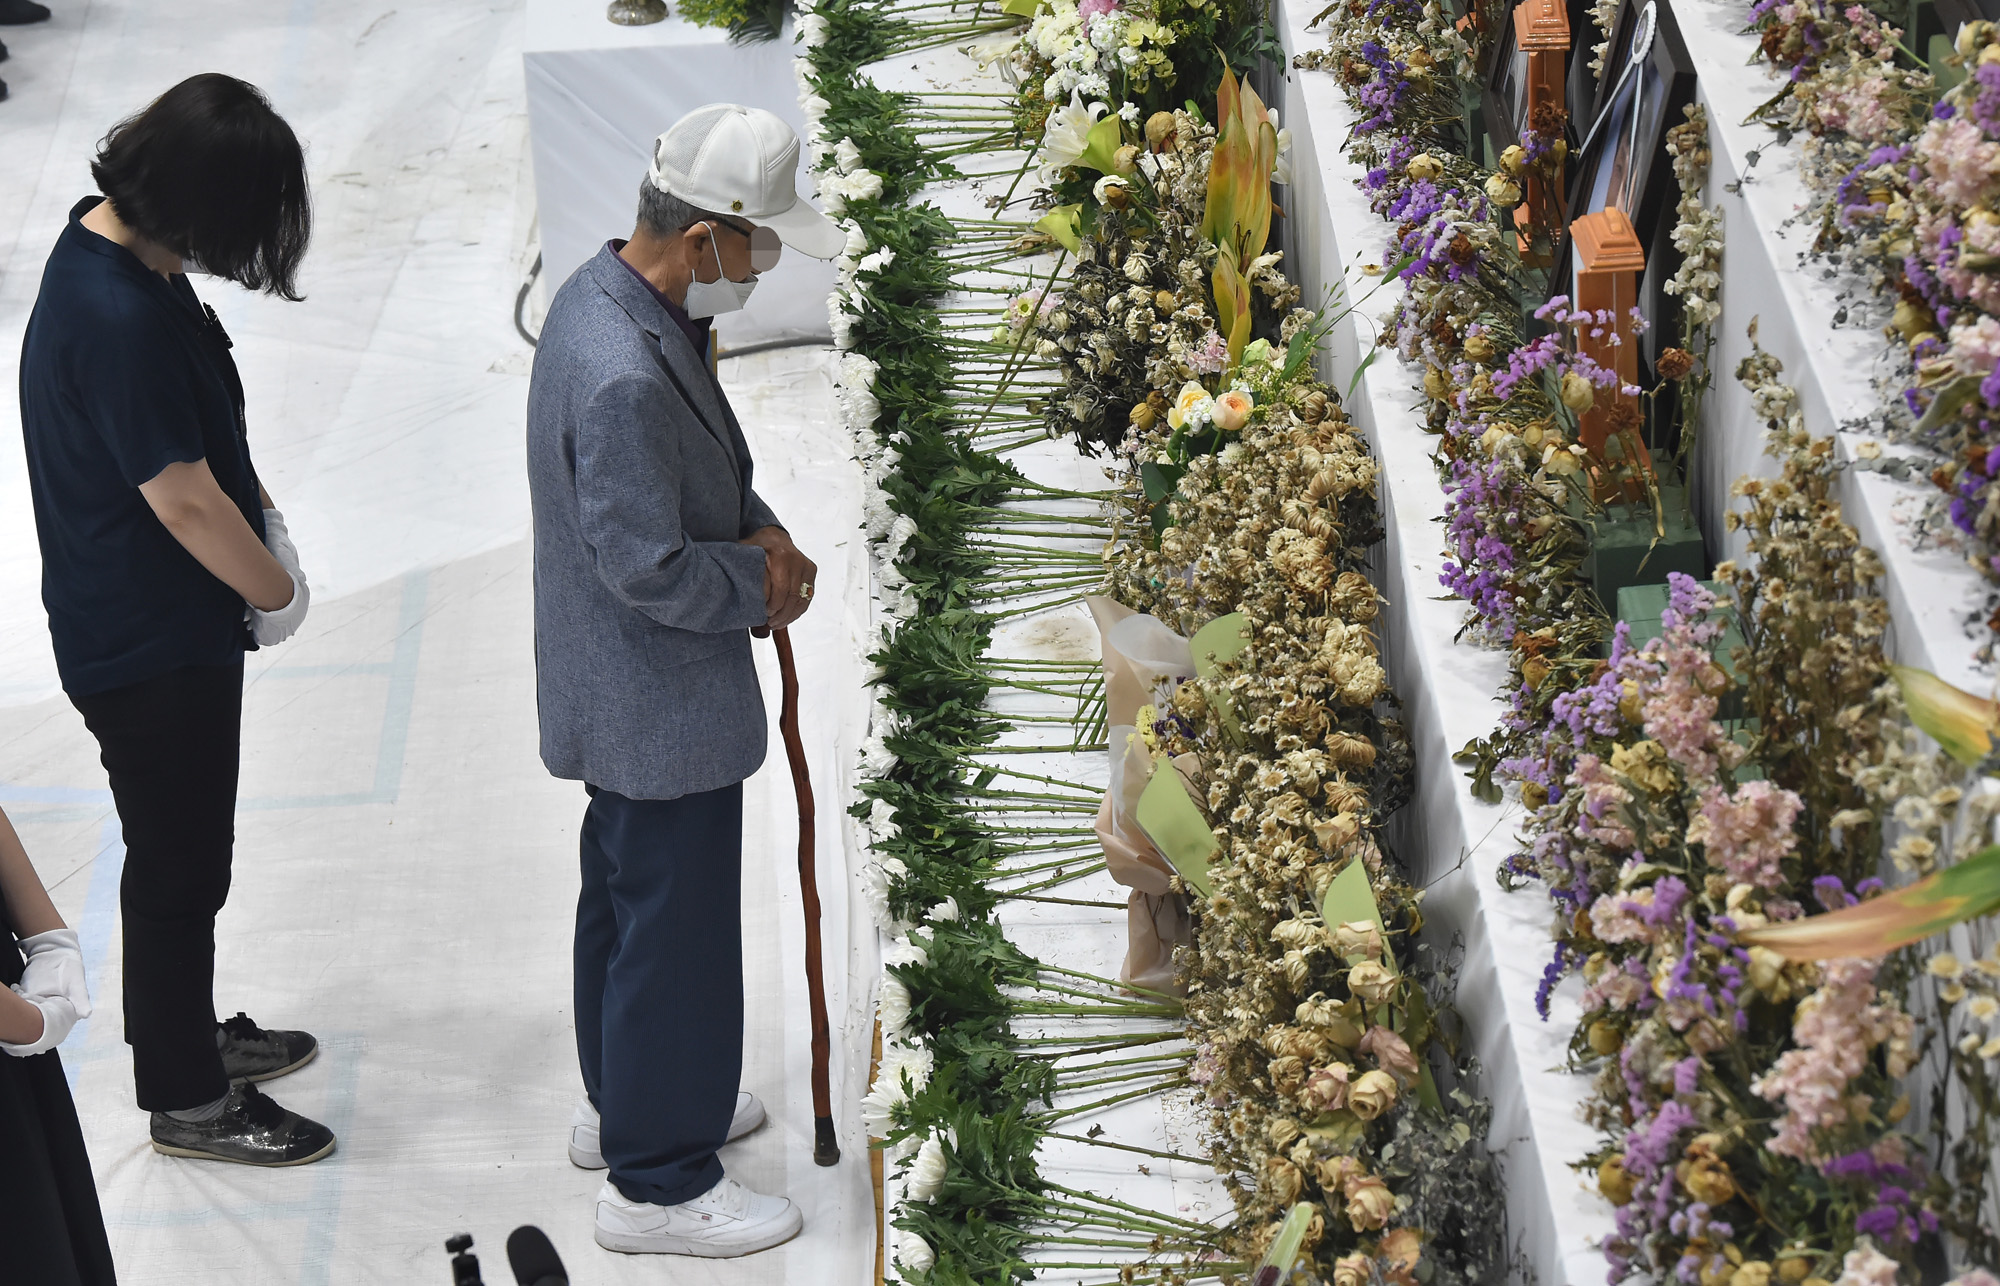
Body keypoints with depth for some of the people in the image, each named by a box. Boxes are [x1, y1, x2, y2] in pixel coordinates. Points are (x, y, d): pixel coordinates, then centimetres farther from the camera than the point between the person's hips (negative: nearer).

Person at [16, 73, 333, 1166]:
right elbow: (184, 503, -25)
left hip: (162, 624, 10)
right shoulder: (118, 317, -31)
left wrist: (248, 490, 7)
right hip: (150, 643, -10)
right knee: (179, 863, 6)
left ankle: (184, 1030, 42)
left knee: (183, 846, 24)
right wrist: (275, 590, -10)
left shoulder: (109, 239, 1)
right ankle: (185, 1099, 21)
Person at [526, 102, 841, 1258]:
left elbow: (699, 463, 15)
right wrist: (761, 579, -12)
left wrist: (760, 528, -1)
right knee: (674, 928, 4)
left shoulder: (608, 292, 0)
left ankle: (625, 1099, 45)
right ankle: (656, 1184, 18)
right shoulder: (624, 374, -33)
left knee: (627, 895, 26)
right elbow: (650, 567, -28)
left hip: (621, 688, 10)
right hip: (658, 707, -10)